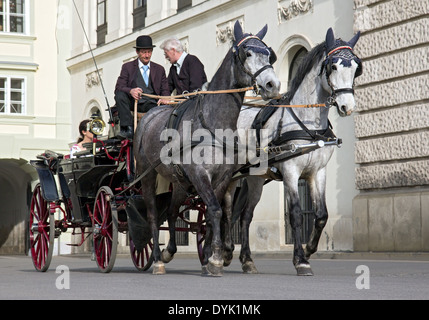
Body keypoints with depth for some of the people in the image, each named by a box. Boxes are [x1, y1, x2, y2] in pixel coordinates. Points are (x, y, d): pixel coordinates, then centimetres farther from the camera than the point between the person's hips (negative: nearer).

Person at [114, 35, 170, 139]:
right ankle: (128, 129, -35)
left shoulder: (159, 69, 20)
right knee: (120, 95, -31)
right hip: (133, 102, 0)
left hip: (152, 104, 0)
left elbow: (165, 90, 15)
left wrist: (164, 99, -11)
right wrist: (131, 91, -24)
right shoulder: (127, 67, 11)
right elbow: (118, 87, 0)